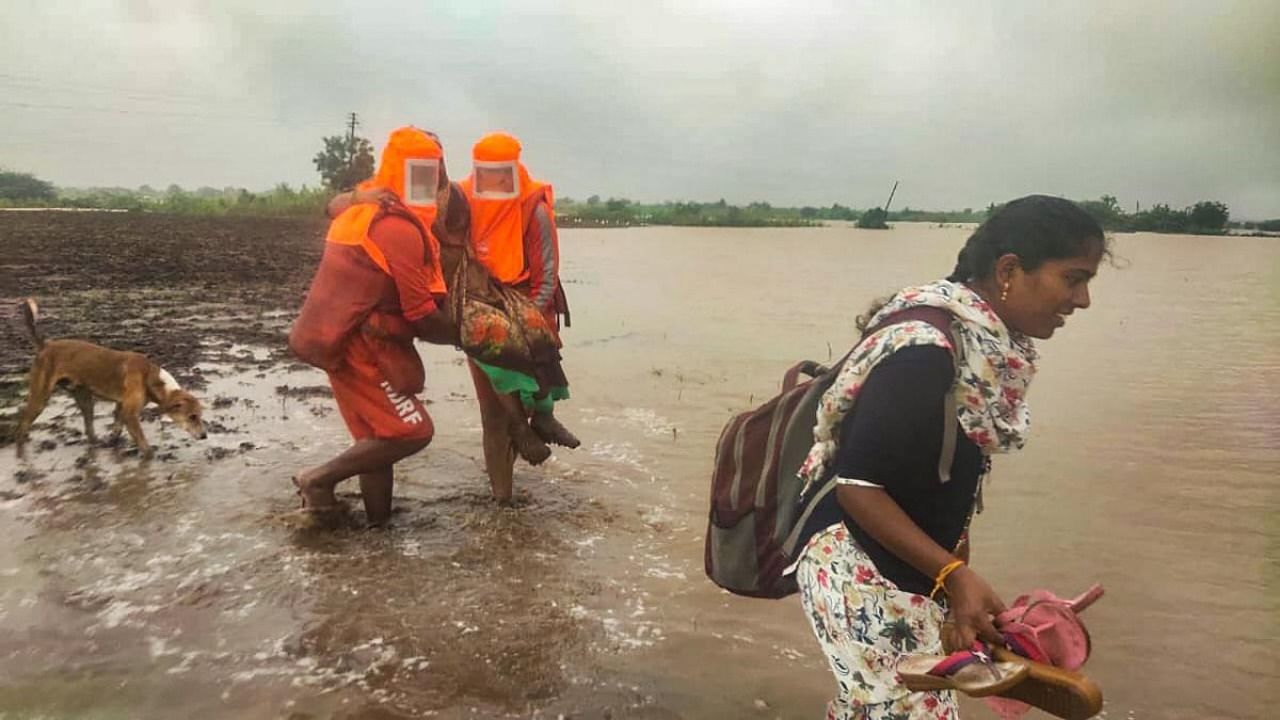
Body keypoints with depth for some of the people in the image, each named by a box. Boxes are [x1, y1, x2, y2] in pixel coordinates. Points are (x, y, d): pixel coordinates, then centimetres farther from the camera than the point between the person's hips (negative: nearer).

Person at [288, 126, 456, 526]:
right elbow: (423, 317, -17)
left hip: (349, 340, 10)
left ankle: (378, 518, 24)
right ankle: (319, 479, 2)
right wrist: (465, 333, -1)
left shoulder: (365, 209, 13)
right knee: (412, 431, -7)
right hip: (361, 345, -10)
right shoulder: (402, 228, -17)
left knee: (379, 436, 15)